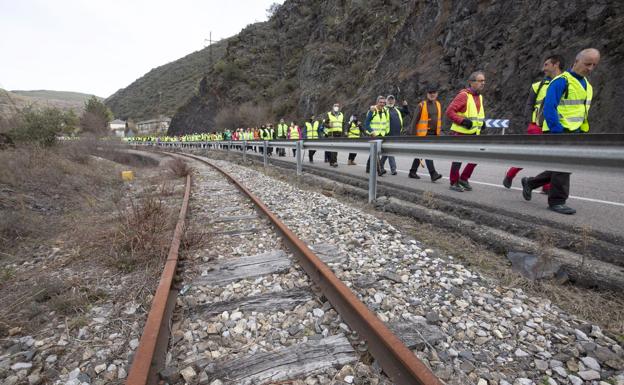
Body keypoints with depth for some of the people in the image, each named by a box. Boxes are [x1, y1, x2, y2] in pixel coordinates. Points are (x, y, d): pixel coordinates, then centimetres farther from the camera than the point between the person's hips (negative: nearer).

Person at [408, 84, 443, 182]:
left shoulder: (438, 105, 12)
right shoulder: (422, 105, -6)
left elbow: (439, 119, 18)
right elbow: (415, 120, -7)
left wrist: (439, 132, 15)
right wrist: (414, 134, -11)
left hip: (433, 134, 6)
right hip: (424, 134, -6)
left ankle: (412, 172, 22)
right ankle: (433, 174, -16)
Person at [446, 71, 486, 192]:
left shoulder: (480, 96, 14)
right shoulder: (464, 95, -13)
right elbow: (449, 111, -19)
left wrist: (481, 122, 9)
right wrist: (462, 121, -25)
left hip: (473, 133, 8)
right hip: (461, 133, -8)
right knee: (458, 158, 0)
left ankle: (464, 179, 20)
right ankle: (454, 183, 13)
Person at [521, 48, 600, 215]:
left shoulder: (586, 84, 15)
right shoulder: (561, 81, -12)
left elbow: (582, 110, 22)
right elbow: (549, 108, -19)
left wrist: (582, 131, 17)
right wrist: (557, 132, -24)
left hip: (574, 132, 8)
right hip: (561, 132, -8)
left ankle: (530, 182, 26)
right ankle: (557, 201, 4)